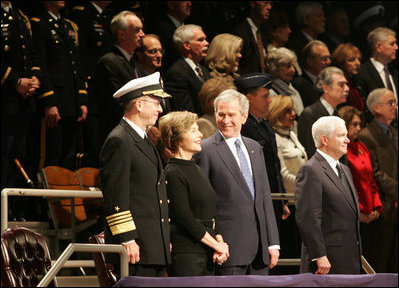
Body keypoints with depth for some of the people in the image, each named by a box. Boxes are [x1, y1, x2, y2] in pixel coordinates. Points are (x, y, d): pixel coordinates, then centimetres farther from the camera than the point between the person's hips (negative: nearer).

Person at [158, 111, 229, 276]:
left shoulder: (196, 170, 18)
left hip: (207, 253, 8)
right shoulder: (173, 174, -9)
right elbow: (185, 218, -14)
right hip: (186, 254, -8)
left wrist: (219, 240, 1)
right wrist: (216, 244, -8)